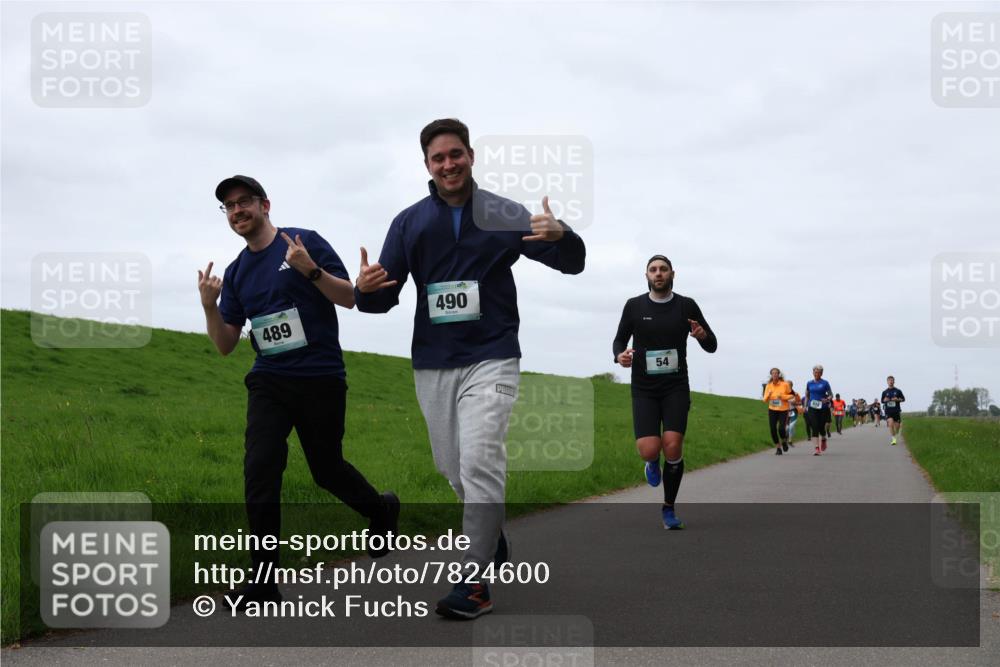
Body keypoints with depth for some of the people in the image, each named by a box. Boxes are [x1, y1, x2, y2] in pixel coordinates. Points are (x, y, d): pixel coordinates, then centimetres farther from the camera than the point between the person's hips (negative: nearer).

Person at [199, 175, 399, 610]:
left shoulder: (305, 243, -3)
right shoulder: (236, 273, 10)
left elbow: (350, 298, -6)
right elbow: (226, 345, 9)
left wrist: (311, 270, -22)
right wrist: (209, 306, -10)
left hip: (321, 380, -4)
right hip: (269, 383, 4)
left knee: (327, 469, 8)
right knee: (259, 471, -12)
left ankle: (381, 510, 41)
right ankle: (264, 583, -8)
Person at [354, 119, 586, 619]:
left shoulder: (503, 215, -1)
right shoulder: (410, 222, 5)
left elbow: (573, 263, -2)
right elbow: (385, 298, 4)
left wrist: (560, 235, -25)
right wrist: (366, 291, -21)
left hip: (490, 358, -4)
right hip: (432, 365, 4)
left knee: (480, 461, -17)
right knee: (451, 466, 13)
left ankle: (475, 582, -12)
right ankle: (492, 536, 39)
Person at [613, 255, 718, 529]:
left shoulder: (686, 305, 1)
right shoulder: (634, 306, 1)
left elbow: (712, 346, 5)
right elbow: (620, 340, 11)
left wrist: (703, 335, -19)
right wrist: (620, 355, -13)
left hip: (676, 387, 0)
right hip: (644, 390, 0)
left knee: (673, 447, -17)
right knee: (649, 450, -17)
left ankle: (669, 509, 4)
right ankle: (653, 462, 24)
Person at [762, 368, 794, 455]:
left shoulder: (784, 384, -6)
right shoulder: (768, 386, 2)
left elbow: (792, 395, 2)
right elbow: (765, 400, 5)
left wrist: (783, 396, -14)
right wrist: (768, 395, -17)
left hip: (783, 410, -3)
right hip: (772, 410, 3)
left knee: (781, 428, -16)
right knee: (773, 429, -4)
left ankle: (784, 441, 17)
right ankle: (778, 447, 15)